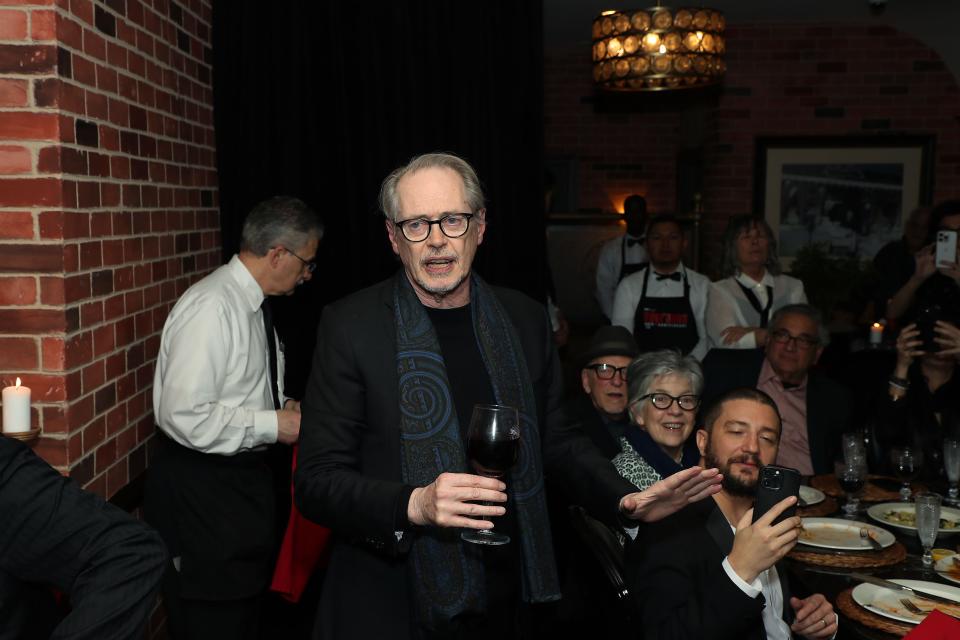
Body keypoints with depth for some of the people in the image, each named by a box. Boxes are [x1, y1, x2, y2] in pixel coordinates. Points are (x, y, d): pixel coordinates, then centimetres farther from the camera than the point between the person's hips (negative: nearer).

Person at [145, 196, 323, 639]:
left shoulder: (251, 303, 7)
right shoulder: (211, 308, -23)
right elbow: (184, 417, -29)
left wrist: (283, 404, 3)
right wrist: (273, 425, -21)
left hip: (245, 479, 9)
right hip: (201, 491, -9)